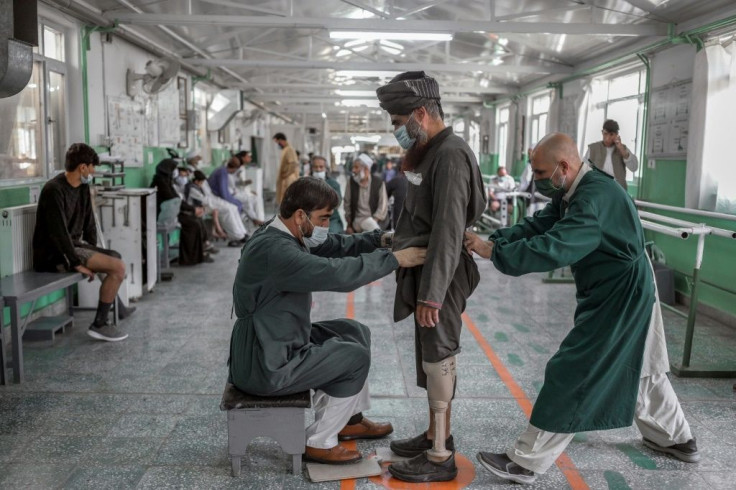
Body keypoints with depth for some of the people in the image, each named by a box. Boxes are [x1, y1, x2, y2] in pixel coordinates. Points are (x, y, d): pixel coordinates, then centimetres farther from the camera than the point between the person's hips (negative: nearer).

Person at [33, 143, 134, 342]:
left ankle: (116, 307, 46)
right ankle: (99, 324, -13)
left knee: (115, 257, 27)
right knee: (118, 267, -20)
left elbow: (88, 222, 14)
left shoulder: (82, 187, 6)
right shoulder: (54, 190, -22)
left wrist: (93, 252, 9)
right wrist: (77, 263, -25)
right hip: (54, 254, -10)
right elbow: (58, 232, -26)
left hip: (73, 245, 10)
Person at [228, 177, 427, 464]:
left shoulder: (283, 235, 2)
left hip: (274, 345, 10)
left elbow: (335, 246, 6)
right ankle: (319, 442, 10)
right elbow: (337, 273, -35)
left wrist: (381, 240, -8)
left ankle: (349, 418, 30)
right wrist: (395, 259, -27)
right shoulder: (274, 249, -28)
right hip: (266, 367, -10)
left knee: (356, 333, 15)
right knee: (356, 357, -3)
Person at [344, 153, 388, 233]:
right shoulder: (351, 183, 4)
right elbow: (347, 205, 9)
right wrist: (349, 225, 8)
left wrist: (374, 220, -15)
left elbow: (383, 206, -2)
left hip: (374, 220, 0)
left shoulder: (379, 183, -1)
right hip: (357, 221, 0)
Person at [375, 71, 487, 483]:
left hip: (441, 277, -10)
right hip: (427, 272, 10)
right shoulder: (432, 153, 12)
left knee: (439, 361, -1)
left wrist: (432, 293, -26)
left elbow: (448, 231, -25)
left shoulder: (451, 155, -18)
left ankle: (441, 457, 12)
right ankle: (436, 435, 31)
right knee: (431, 360, 17)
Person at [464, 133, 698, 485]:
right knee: (642, 369, 26)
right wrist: (492, 240, -15)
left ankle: (525, 463, 4)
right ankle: (676, 439, 46)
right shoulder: (573, 192, 3)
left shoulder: (596, 197, -29)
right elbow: (536, 226, 0)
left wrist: (494, 253, -33)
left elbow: (554, 248, -38)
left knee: (571, 377, -5)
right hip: (628, 293, 10)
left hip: (618, 299, -10)